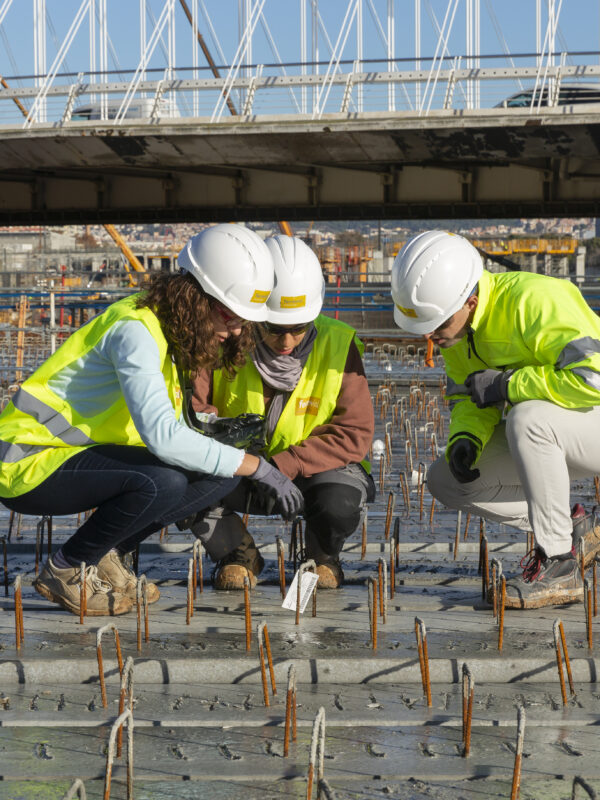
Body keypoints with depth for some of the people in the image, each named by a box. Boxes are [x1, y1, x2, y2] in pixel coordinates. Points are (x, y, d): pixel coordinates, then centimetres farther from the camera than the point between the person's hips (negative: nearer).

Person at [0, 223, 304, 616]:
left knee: (221, 473, -4)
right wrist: (257, 466, -27)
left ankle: (106, 554, 5)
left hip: (87, 451, 9)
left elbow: (171, 429, 14)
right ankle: (66, 569, -11)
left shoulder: (175, 332, 5)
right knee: (161, 481, -34)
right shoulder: (135, 331, -23)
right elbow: (163, 436, -33)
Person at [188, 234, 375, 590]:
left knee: (338, 505, -35)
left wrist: (284, 466, -28)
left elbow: (355, 435, -17)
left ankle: (322, 556, 5)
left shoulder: (337, 344, -15)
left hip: (314, 467, -1)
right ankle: (240, 554, 4)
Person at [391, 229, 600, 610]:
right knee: (444, 482, 0)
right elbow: (469, 397, 7)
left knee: (526, 419, -38)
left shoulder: (533, 301, -30)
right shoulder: (456, 322, -3)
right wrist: (465, 440, -15)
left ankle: (558, 566, -23)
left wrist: (506, 385, -30)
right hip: (545, 435, 9)